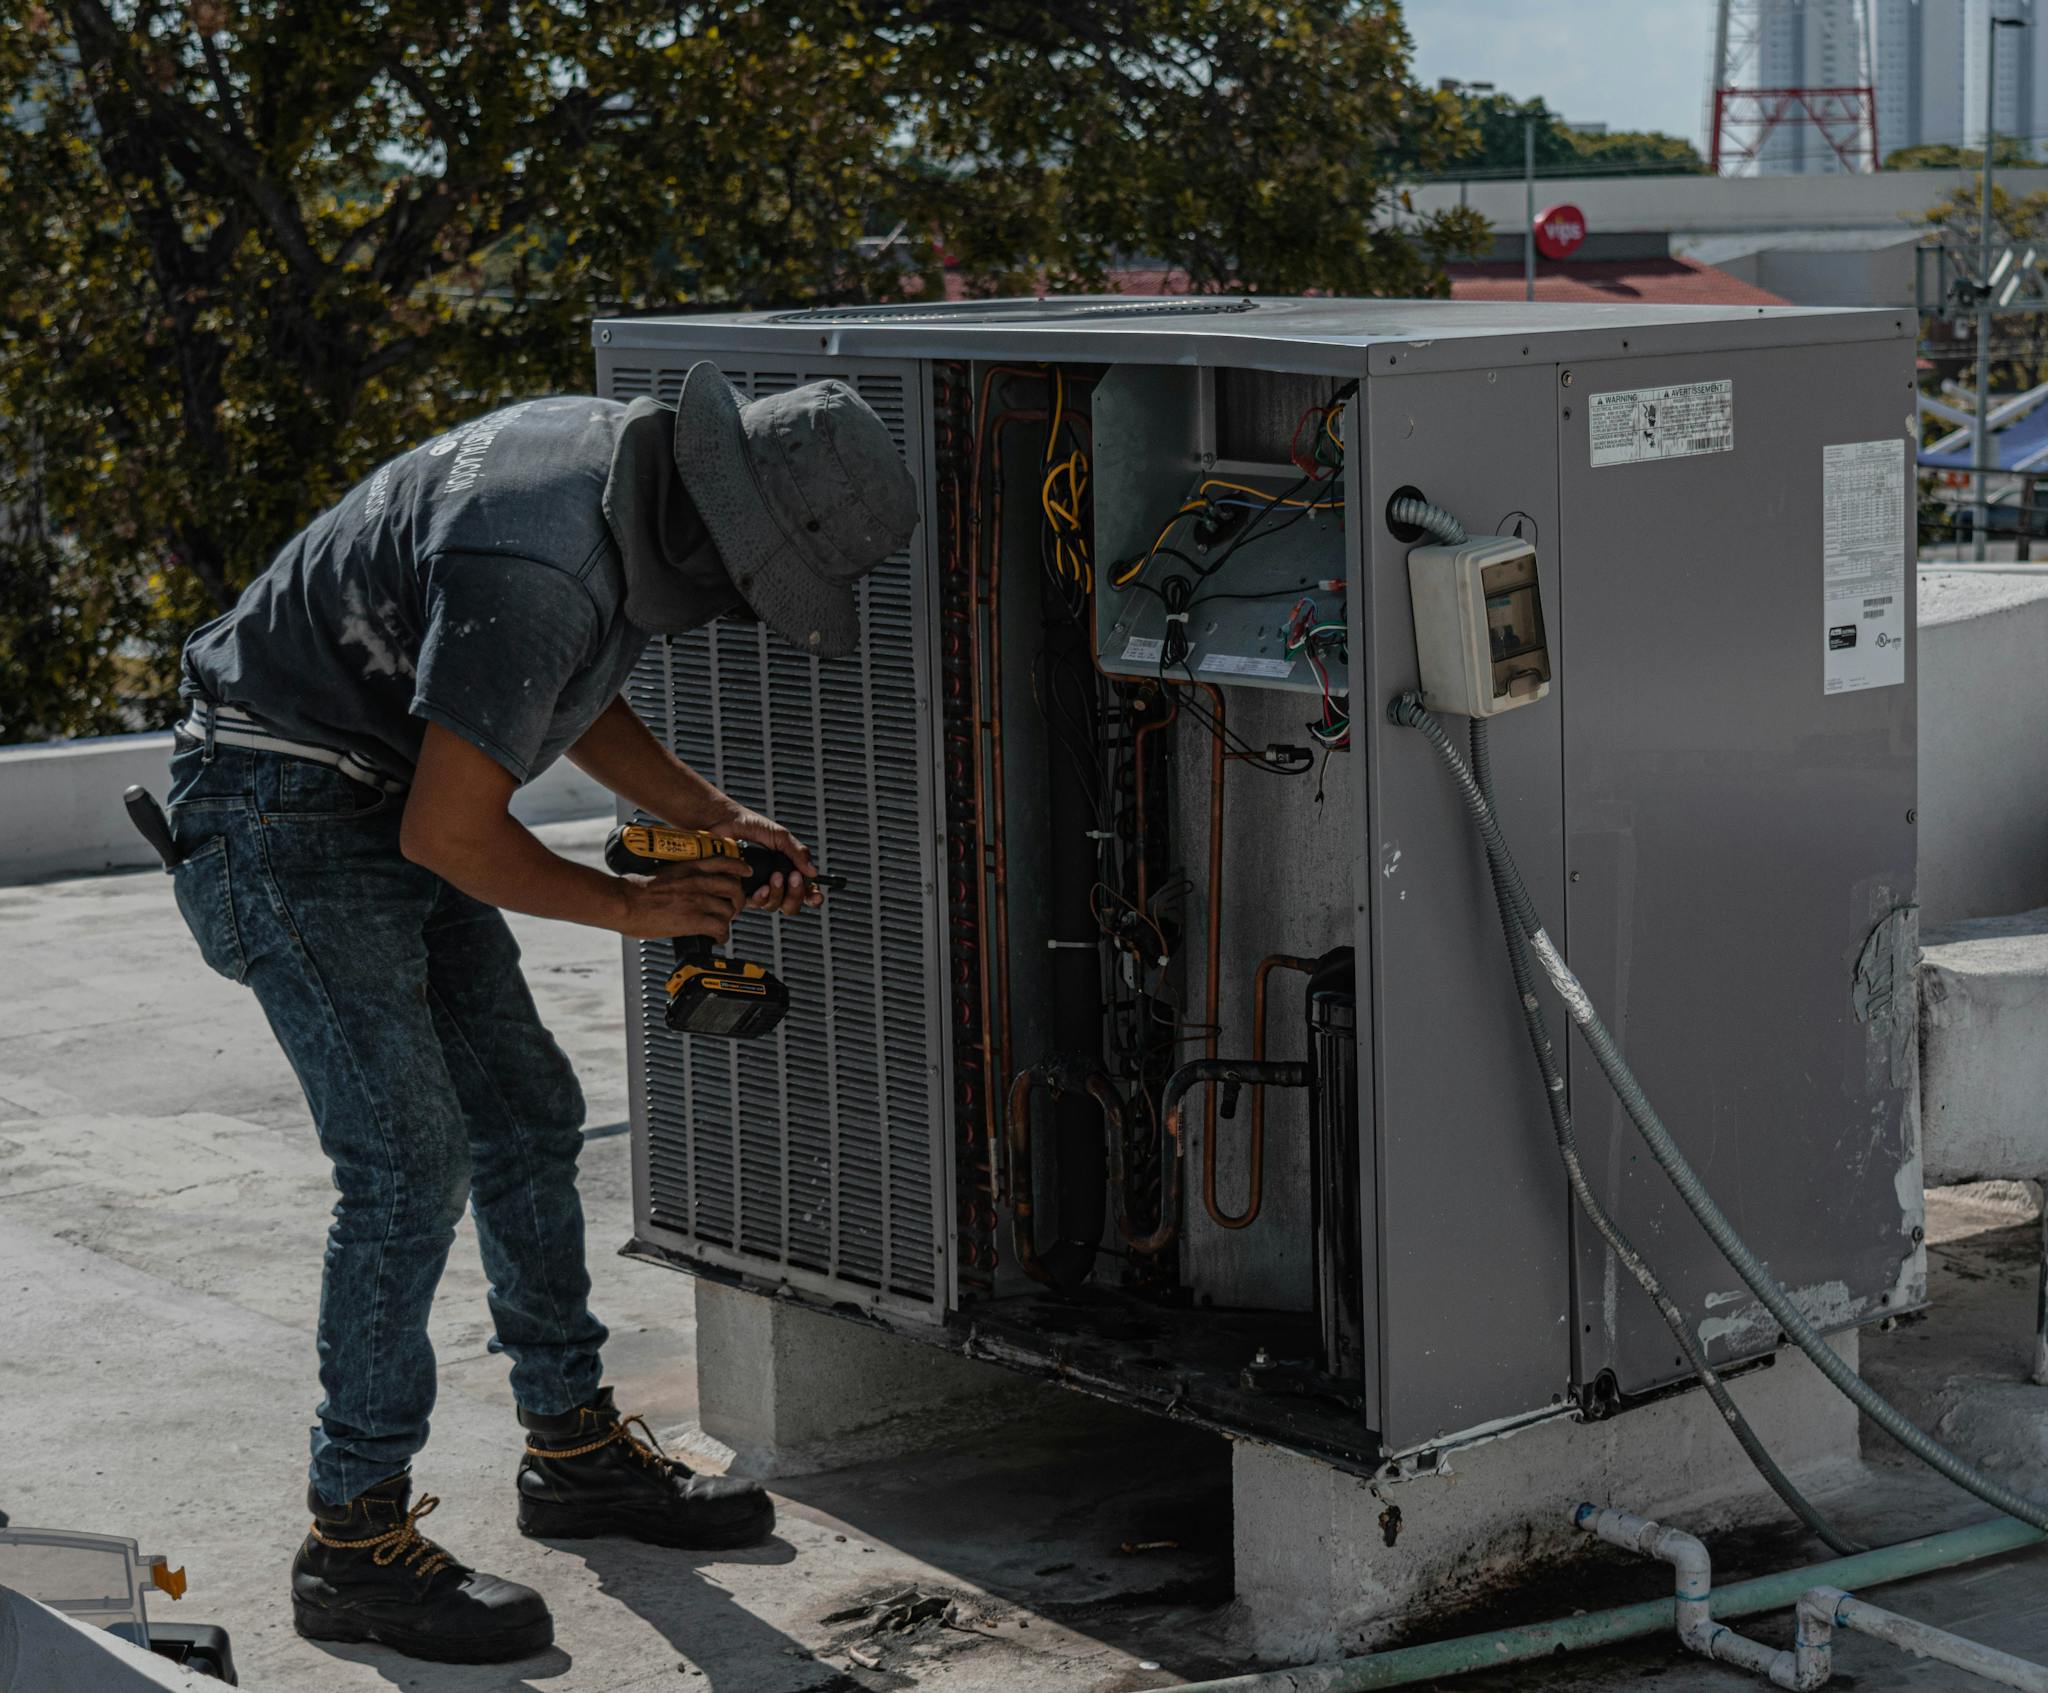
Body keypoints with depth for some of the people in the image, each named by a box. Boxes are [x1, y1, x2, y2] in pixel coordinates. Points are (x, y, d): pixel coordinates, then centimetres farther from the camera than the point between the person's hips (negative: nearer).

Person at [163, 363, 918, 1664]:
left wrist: (713, 819, 5)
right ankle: (355, 1541, -3)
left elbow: (572, 698, 15)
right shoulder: (539, 573, -31)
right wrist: (632, 907, -12)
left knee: (528, 1117, 12)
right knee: (409, 1162, -12)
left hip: (391, 809, 10)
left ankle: (578, 1450, 25)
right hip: (290, 822, -10)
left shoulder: (632, 461, 0)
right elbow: (451, 835, -26)